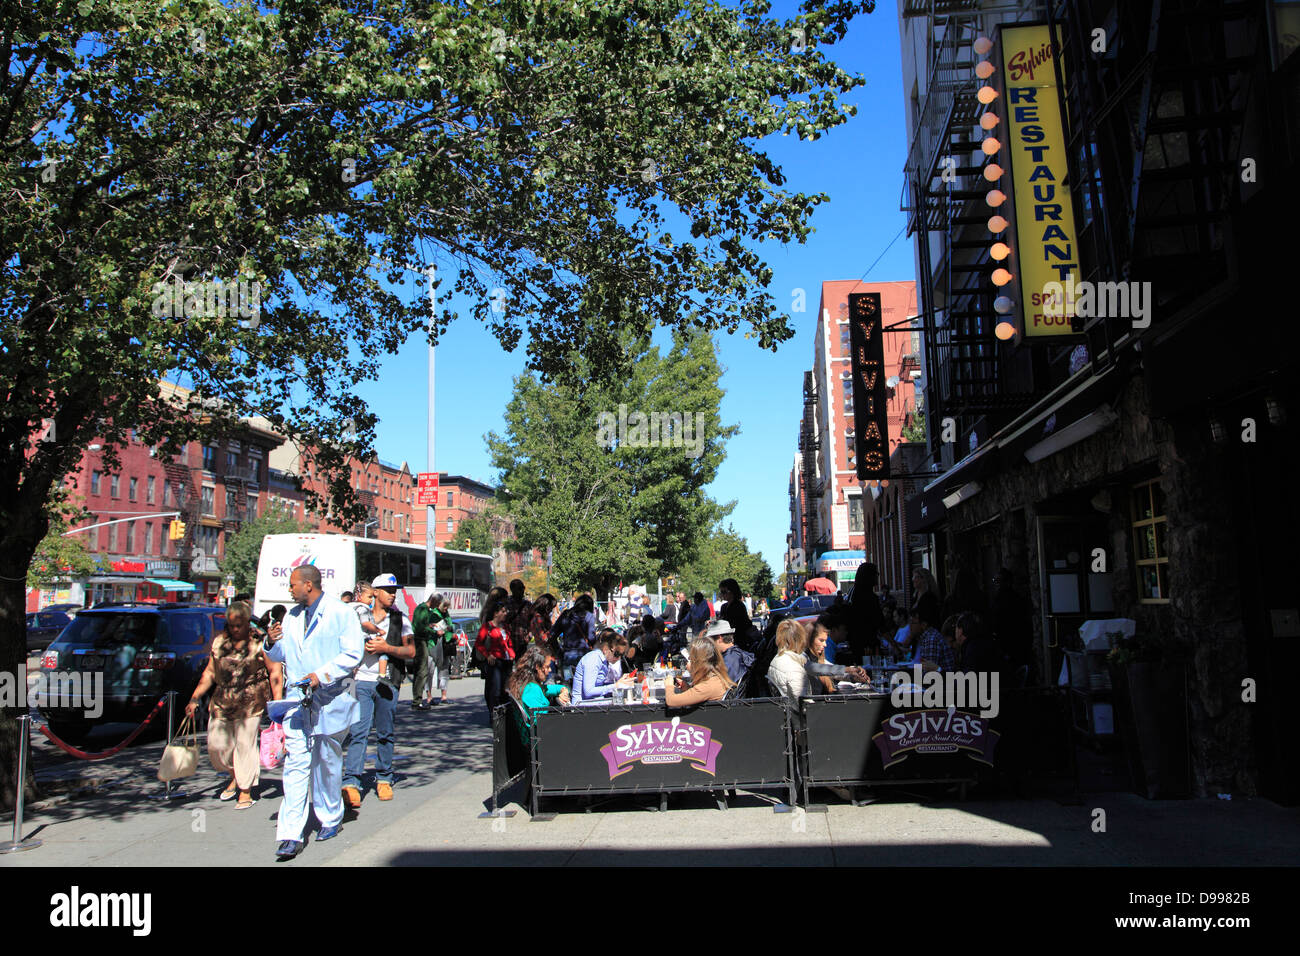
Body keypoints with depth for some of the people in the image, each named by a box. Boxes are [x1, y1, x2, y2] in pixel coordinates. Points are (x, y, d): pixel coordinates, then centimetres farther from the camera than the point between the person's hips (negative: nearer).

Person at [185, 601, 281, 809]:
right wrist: (195, 698, 8)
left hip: (250, 704, -5)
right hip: (221, 704, 5)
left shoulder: (259, 642, -4)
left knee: (245, 745, -3)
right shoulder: (219, 641, 9)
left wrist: (277, 703, -9)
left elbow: (274, 673, -3)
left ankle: (245, 791, 13)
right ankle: (235, 777, 34)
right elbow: (210, 672, 15)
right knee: (216, 745, 6)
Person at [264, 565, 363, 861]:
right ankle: (291, 835, -6)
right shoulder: (291, 617, 15)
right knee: (296, 764, -5)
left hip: (330, 701, -4)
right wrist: (274, 643, -1)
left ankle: (331, 819, 28)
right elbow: (282, 656, 21)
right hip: (297, 701, 4)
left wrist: (321, 675, -19)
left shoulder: (341, 613, -5)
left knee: (328, 763, 9)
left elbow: (353, 654, -11)